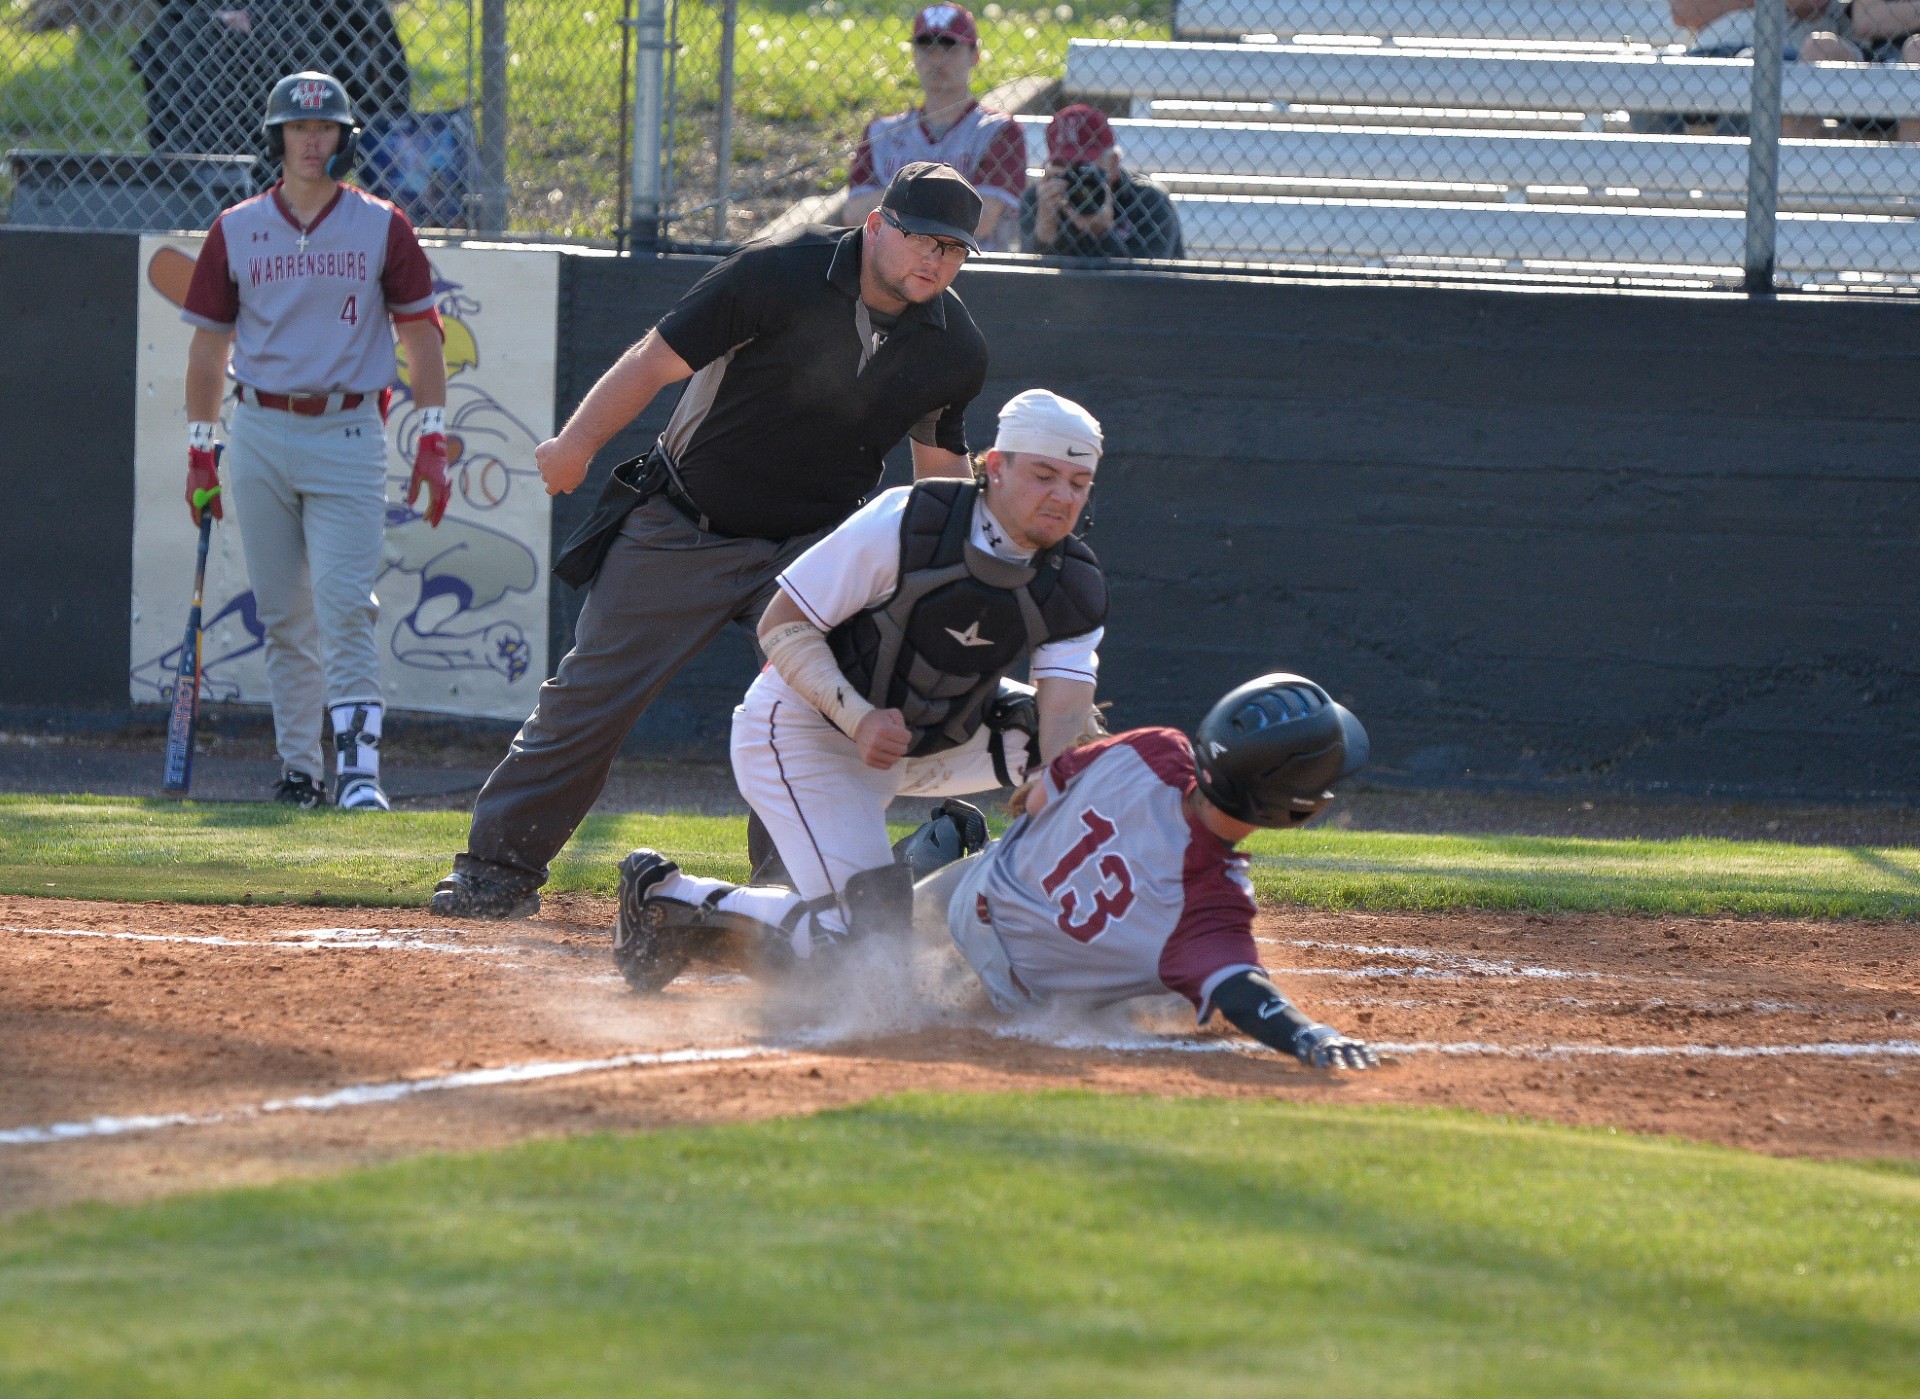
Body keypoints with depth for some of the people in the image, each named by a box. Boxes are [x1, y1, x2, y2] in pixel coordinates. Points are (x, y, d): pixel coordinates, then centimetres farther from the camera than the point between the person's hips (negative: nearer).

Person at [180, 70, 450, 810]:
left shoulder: (381, 228, 2)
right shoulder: (236, 232, 6)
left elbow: (421, 335, 5)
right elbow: (208, 342, 12)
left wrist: (433, 441, -2)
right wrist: (200, 448, 8)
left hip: (347, 436, -2)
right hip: (260, 435, 2)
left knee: (343, 605, -13)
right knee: (283, 614, 5)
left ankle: (359, 766, -18)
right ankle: (299, 768, 13)